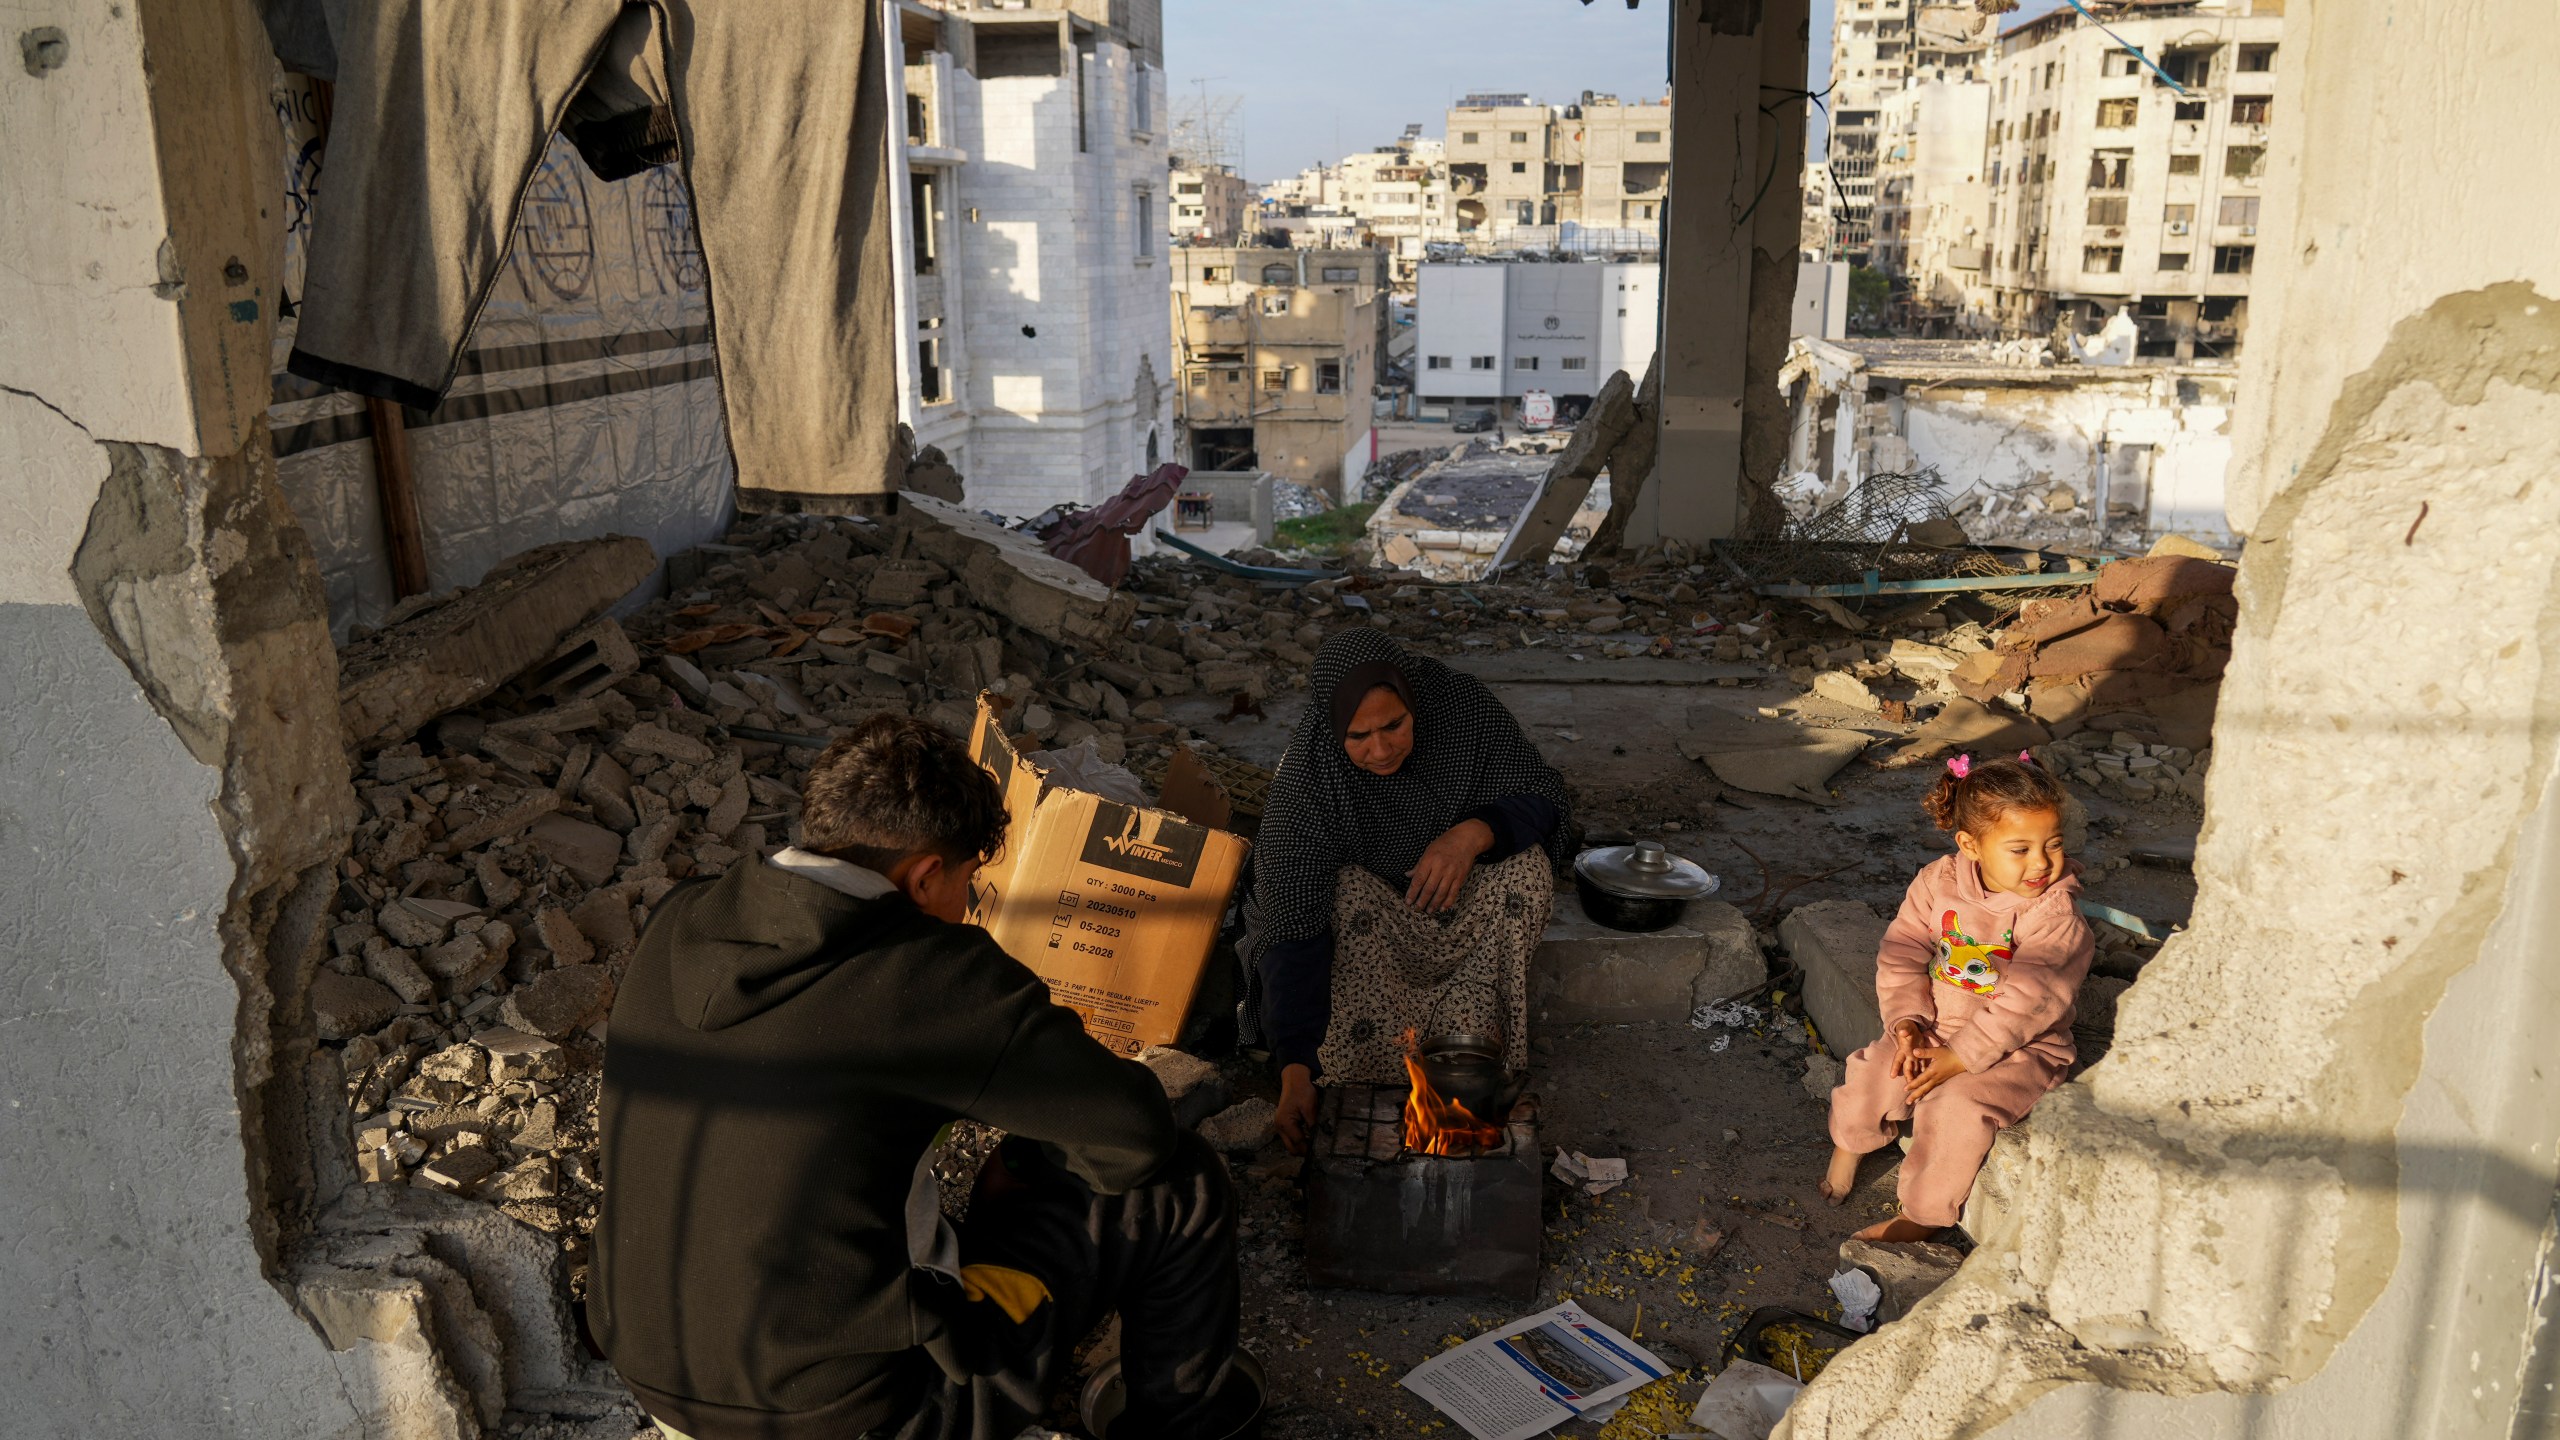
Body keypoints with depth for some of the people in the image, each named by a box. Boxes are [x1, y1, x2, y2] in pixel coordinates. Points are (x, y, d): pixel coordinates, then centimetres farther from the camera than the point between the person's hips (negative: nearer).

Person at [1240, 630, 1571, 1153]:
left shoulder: (1459, 703, -26)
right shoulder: (1306, 778, -33)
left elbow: (1543, 790, -16)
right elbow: (1294, 928, -35)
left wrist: (1474, 833, -37)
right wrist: (1295, 1071, -41)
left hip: (1455, 884, 3)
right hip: (1360, 887, -2)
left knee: (1526, 869, -28)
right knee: (1352, 896, -36)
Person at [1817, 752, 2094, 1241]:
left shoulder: (2055, 915, -18)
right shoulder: (1937, 883, -5)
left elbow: (2027, 1001, -22)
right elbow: (1901, 956, 1)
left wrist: (1961, 1057, -23)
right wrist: (1908, 1021, -13)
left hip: (2019, 1048, -4)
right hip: (1937, 1029, 4)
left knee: (1958, 1108, -27)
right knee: (1872, 1077, -14)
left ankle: (1921, 1216, -6)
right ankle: (1850, 1140, 21)